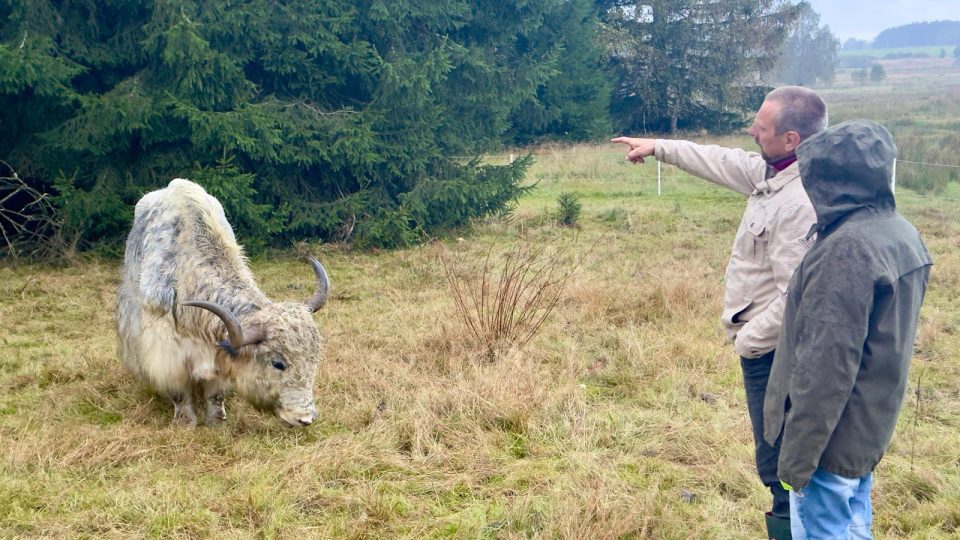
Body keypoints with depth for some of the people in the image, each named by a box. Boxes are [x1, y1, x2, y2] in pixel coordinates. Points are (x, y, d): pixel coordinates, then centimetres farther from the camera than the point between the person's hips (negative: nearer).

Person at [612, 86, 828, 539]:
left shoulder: (801, 203, -27)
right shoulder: (771, 172, 2)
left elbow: (795, 297, -28)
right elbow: (723, 162, 20)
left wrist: (748, 340, -15)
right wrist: (657, 147, 28)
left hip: (770, 349, -10)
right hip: (768, 343, 10)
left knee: (778, 461, -1)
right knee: (780, 455, 21)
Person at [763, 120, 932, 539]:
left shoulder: (848, 249, -24)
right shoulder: (901, 233, 5)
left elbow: (826, 366, -25)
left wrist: (798, 455, -20)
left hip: (833, 434, -9)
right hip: (872, 426, 9)